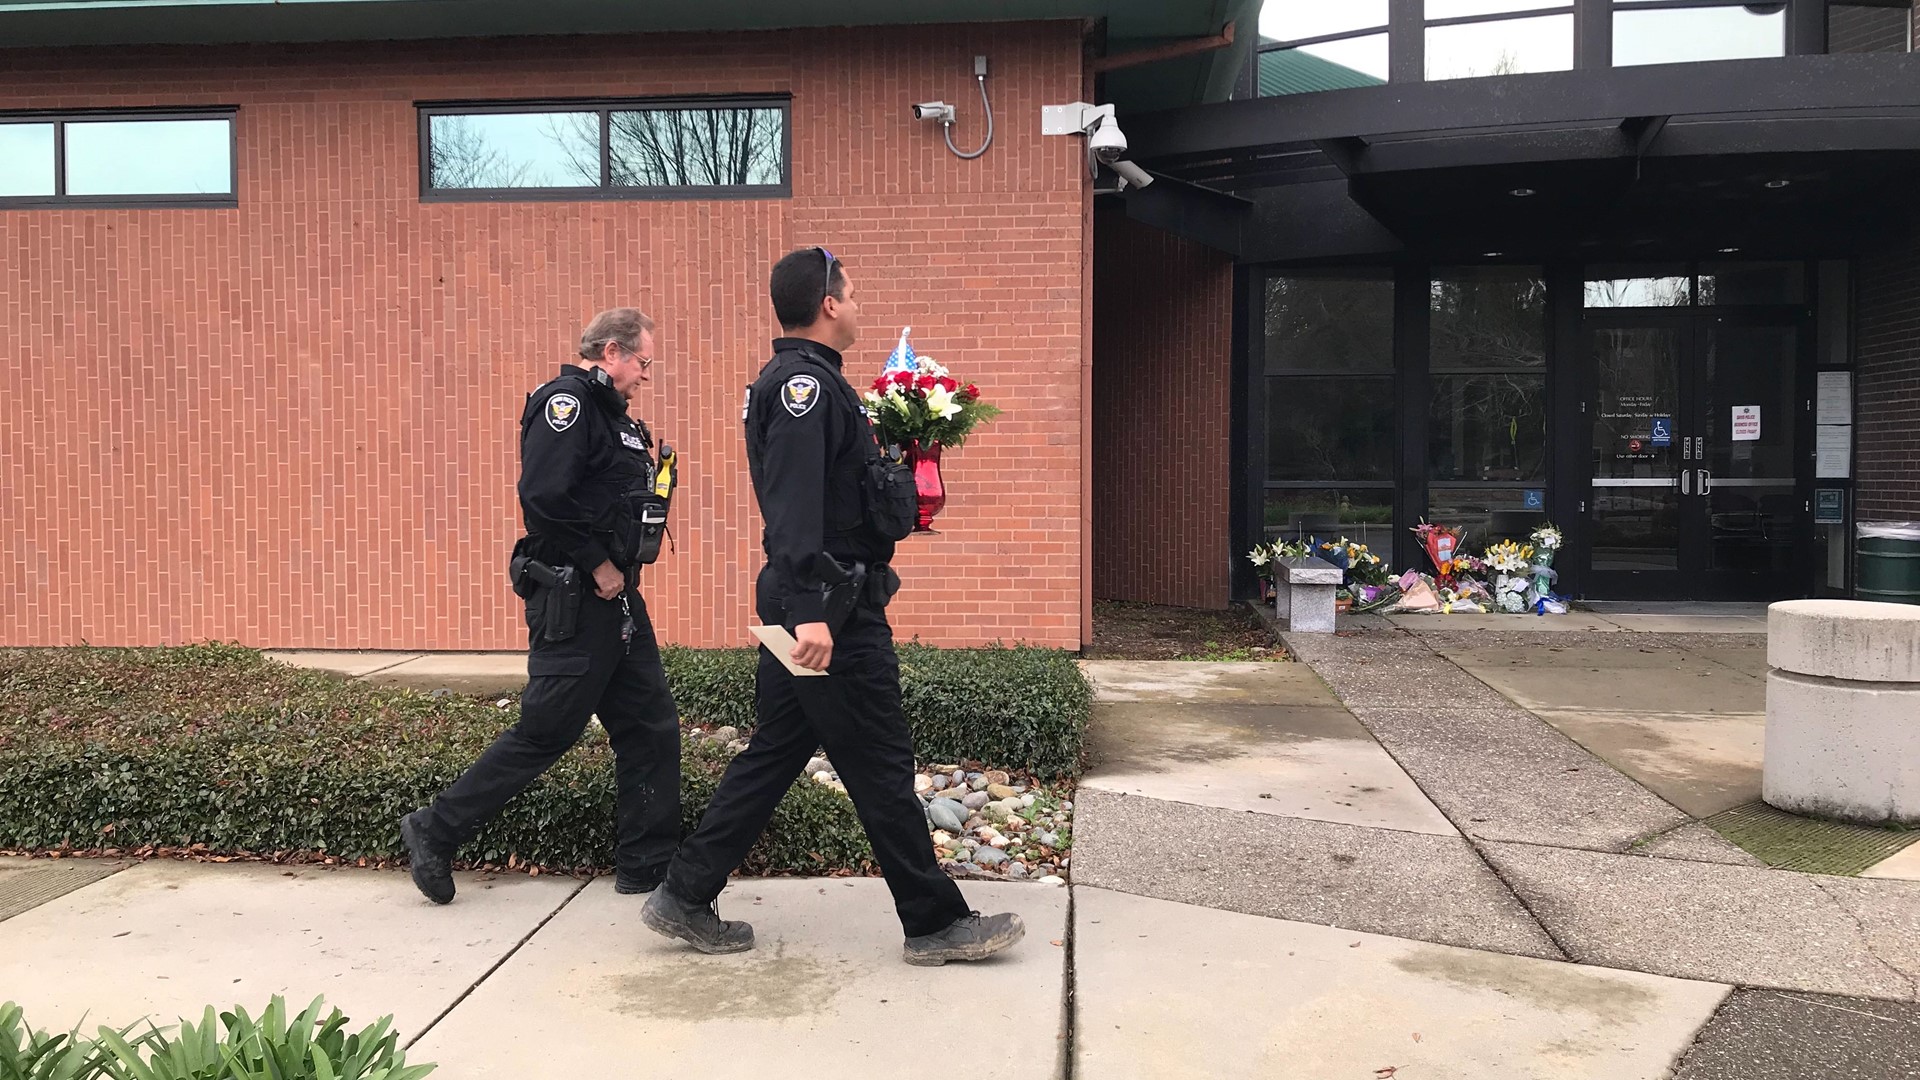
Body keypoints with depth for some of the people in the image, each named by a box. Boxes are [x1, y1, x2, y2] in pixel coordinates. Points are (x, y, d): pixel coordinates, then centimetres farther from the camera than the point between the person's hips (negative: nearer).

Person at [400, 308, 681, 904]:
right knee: (544, 732, -3)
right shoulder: (567, 401, -13)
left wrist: (649, 470, 6)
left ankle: (647, 864, 18)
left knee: (651, 726, 9)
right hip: (571, 601, -10)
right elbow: (544, 494, -25)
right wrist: (598, 564, -19)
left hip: (616, 597, 10)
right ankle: (435, 831, 13)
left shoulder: (611, 415, 17)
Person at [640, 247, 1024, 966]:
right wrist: (809, 611, -33)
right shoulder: (807, 382, -15)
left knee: (774, 752, 14)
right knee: (881, 766, -1)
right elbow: (794, 505, -27)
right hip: (833, 609, -10)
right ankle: (935, 923, 11)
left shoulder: (793, 379, 18)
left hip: (808, 605, 10)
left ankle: (686, 898, 20)